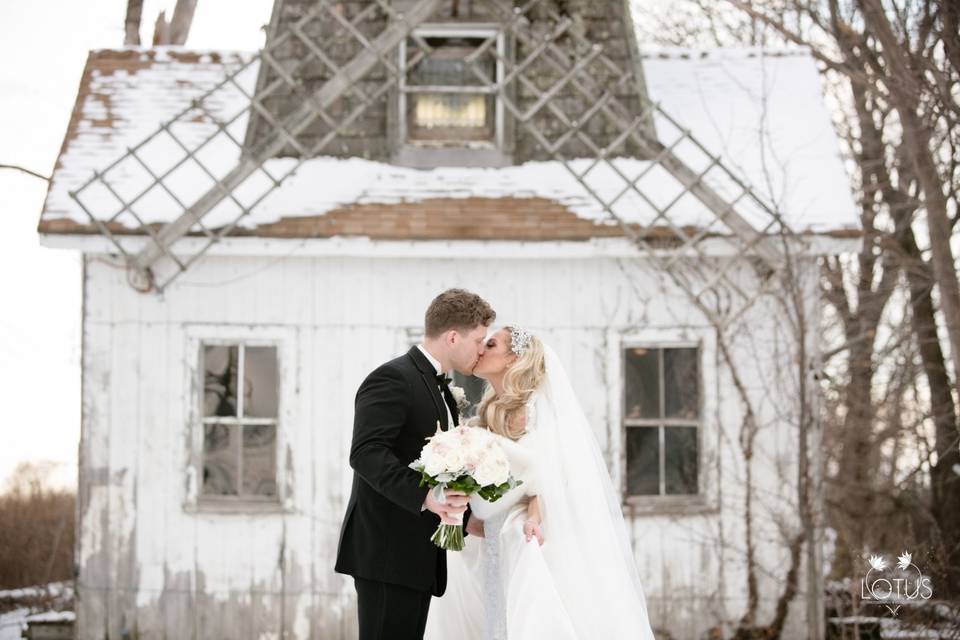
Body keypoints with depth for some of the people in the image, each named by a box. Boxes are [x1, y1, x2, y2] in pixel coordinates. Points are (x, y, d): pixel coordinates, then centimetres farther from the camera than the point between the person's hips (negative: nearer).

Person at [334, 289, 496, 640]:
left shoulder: (441, 391, 22)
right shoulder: (392, 379, -10)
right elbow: (366, 453, -22)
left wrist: (466, 518, 13)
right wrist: (424, 497, -29)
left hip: (419, 557, 10)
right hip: (387, 553, -10)